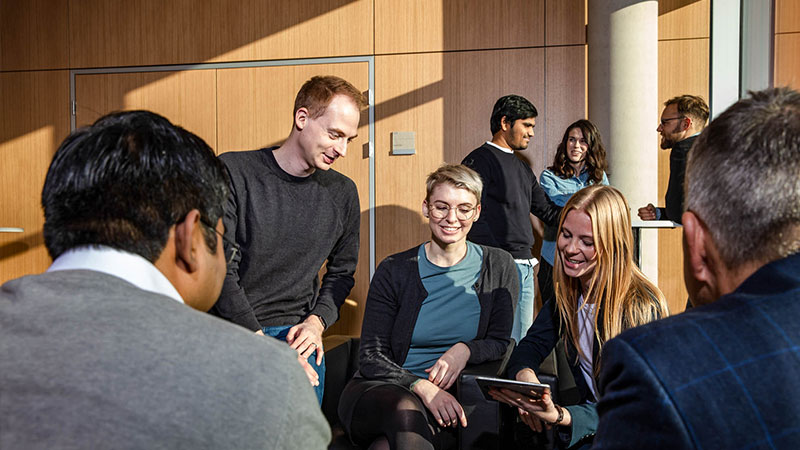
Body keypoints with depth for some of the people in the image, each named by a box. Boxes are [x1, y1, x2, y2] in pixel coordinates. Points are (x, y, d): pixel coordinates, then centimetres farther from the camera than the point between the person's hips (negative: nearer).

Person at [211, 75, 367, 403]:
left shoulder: (343, 193, 9)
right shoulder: (233, 172, -6)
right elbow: (220, 271, -10)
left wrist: (316, 322, -2)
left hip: (299, 335, 3)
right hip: (232, 333, -3)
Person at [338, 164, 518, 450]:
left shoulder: (499, 268, 7)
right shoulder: (394, 271, 1)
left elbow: (500, 342, 10)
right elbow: (371, 358, -2)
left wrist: (464, 350, -13)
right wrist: (421, 387, -21)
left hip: (443, 400, -1)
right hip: (377, 392, 1)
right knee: (406, 409, -37)